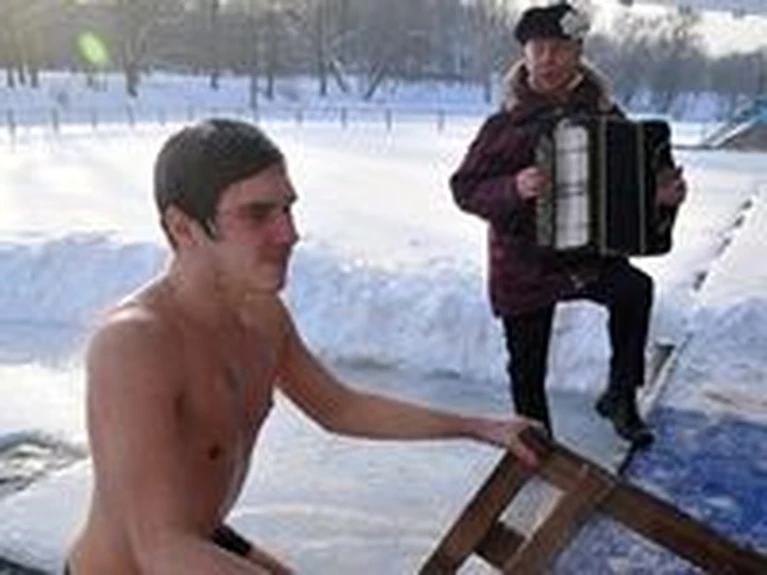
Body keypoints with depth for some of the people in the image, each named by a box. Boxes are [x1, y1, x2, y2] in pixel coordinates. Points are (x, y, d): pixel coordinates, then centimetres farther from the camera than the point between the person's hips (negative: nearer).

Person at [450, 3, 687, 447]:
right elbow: (465, 187, -7)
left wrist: (662, 197, -18)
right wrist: (514, 189, -27)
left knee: (635, 289, -30)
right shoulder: (507, 124, -7)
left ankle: (620, 397, -11)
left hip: (592, 254, 1)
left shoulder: (604, 115, -2)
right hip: (524, 265, 0)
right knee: (528, 369, 10)